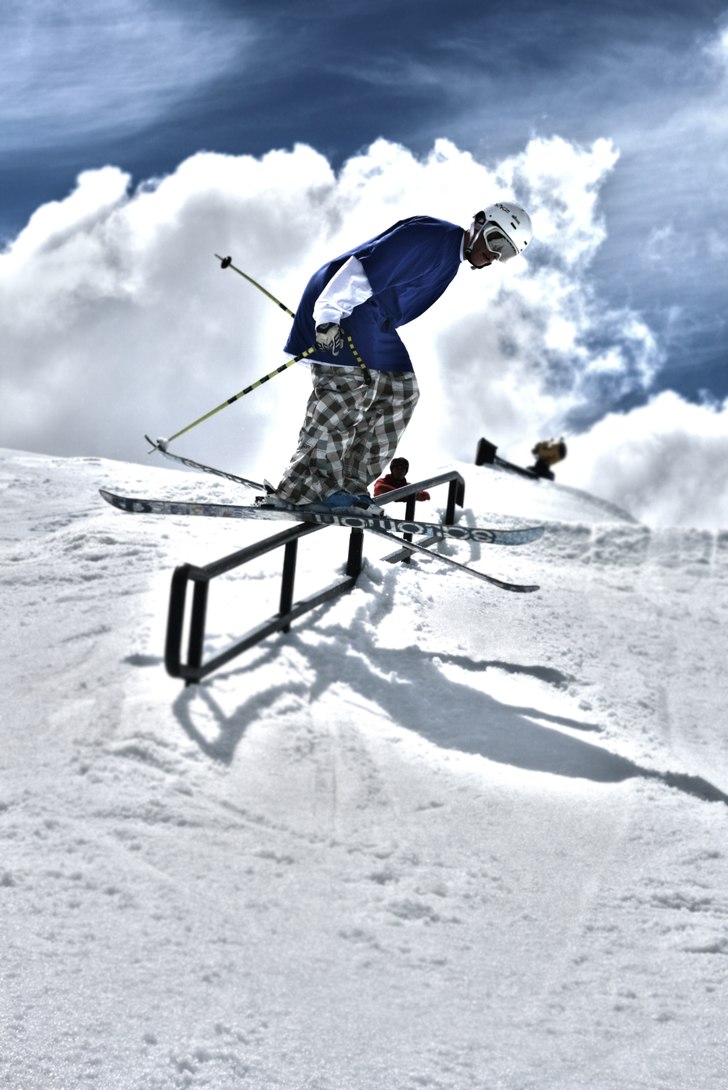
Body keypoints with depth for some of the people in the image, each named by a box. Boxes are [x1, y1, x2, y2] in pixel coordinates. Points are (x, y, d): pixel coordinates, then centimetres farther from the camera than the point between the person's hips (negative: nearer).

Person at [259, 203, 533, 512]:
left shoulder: (450, 256, 18)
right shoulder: (433, 237, -16)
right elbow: (362, 268, -24)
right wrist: (329, 318, -30)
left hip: (371, 323, 10)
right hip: (341, 308, -10)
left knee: (400, 393, 3)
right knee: (345, 393, -18)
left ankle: (349, 486, 2)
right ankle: (291, 494, -17)